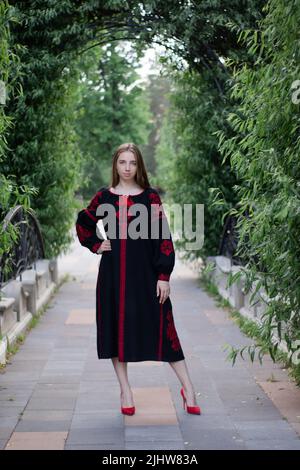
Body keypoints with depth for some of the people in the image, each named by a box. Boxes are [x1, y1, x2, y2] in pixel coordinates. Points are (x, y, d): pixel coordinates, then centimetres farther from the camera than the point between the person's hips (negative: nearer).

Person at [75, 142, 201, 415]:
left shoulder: (150, 197, -1)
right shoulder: (103, 197, 5)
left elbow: (163, 237, -4)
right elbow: (83, 224, 21)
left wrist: (164, 276, -9)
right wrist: (96, 245, 4)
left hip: (145, 272, -2)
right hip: (113, 273, 2)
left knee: (159, 327, -3)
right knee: (116, 327, 4)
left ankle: (188, 388, 5)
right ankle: (125, 391, 15)